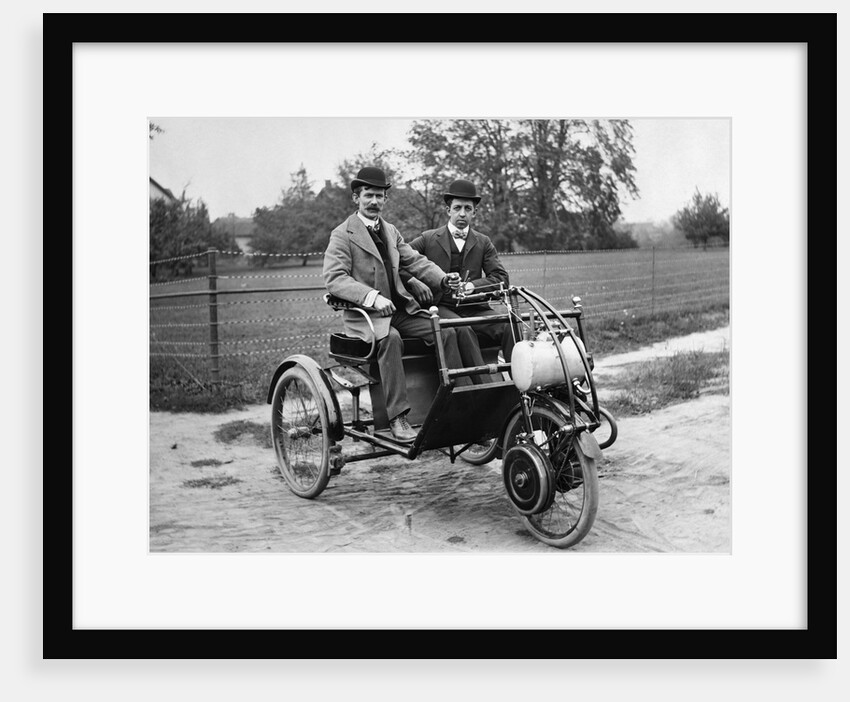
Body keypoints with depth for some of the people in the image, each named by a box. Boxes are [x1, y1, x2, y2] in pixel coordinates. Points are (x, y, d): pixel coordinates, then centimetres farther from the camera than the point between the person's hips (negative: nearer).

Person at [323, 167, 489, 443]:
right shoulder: (343, 234, -1)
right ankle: (397, 417, -34)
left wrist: (443, 279, -7)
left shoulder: (391, 232, 21)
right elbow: (333, 278, -14)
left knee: (448, 331, -15)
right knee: (390, 338, -37)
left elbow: (415, 261, 14)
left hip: (399, 309, 6)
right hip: (364, 314, -6)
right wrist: (372, 297, -28)